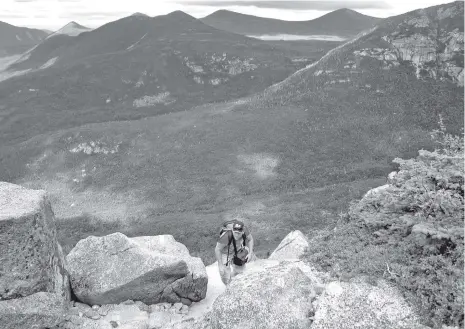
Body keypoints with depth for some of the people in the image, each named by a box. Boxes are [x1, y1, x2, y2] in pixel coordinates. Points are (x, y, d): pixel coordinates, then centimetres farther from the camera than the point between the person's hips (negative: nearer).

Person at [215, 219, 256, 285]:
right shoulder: (226, 236, -42)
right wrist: (220, 265, -29)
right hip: (226, 253, -4)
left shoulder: (244, 230, -30)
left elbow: (250, 239, -8)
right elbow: (217, 249, -31)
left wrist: (250, 253, -17)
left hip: (238, 249, 5)